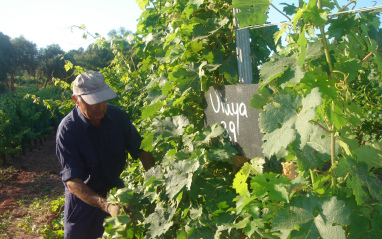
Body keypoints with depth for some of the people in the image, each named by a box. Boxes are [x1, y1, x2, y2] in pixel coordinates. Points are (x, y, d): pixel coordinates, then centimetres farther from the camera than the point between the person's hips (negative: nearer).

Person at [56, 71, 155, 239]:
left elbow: (140, 150, -6)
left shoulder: (117, 115, -14)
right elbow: (72, 181, -29)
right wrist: (106, 206, -41)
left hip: (116, 189, 4)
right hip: (84, 198, -3)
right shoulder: (67, 129, -25)